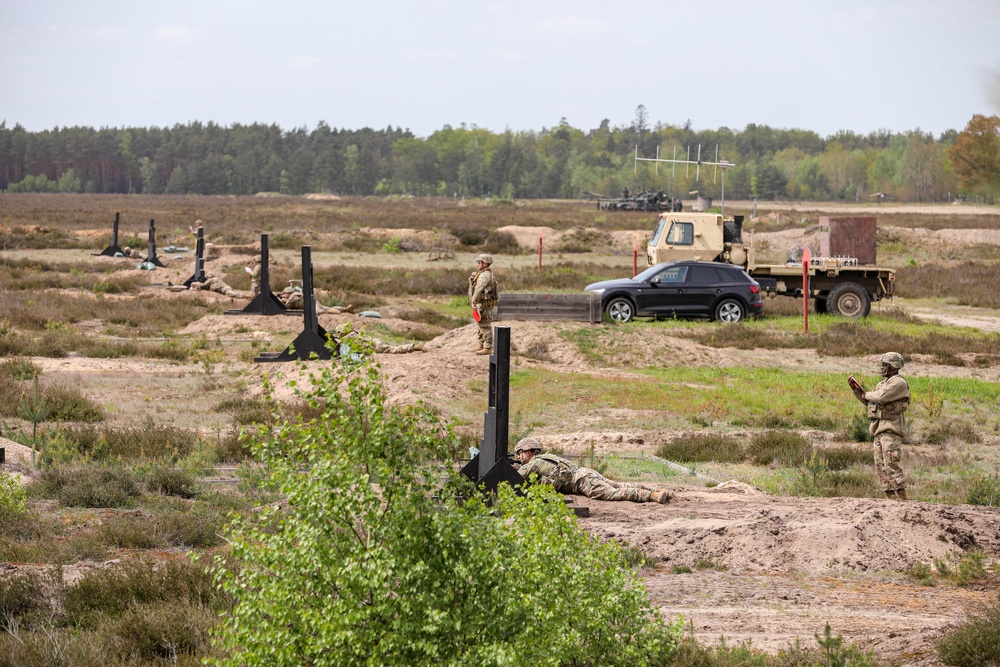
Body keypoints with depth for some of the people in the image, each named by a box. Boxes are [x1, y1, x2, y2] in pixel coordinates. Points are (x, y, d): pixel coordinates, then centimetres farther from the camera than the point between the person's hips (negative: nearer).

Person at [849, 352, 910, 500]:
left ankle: (903, 498, -17)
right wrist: (855, 389, 16)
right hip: (880, 430, 10)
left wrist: (867, 395, -3)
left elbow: (881, 397, -21)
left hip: (891, 430, -10)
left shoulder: (898, 382, -9)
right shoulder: (883, 383, 21)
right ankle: (890, 497, 9)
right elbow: (869, 402, 26)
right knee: (881, 466, 7)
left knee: (891, 464, -16)